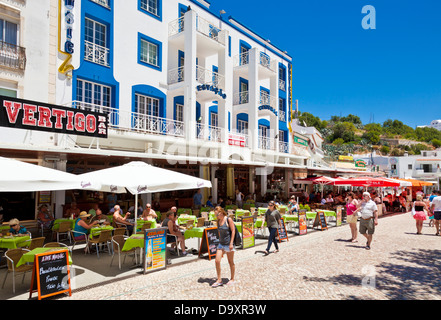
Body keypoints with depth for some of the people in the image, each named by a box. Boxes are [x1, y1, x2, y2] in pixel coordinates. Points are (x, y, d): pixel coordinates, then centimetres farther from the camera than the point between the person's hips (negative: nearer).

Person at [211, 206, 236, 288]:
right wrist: (220, 241, 16)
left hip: (228, 244, -5)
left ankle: (232, 279, 24)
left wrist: (231, 243, -16)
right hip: (221, 244, 6)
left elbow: (233, 231, -12)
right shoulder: (218, 221, 5)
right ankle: (219, 280, 9)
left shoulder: (229, 220, -12)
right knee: (217, 261, -3)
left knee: (231, 262, 8)